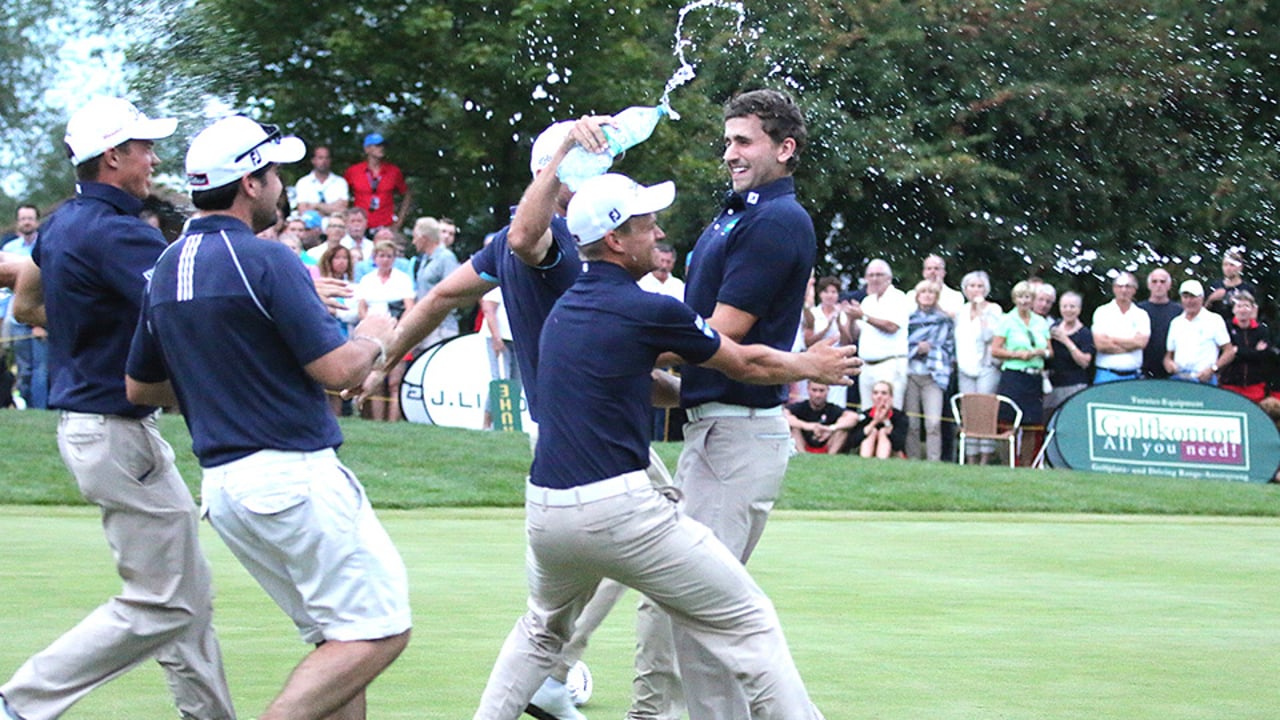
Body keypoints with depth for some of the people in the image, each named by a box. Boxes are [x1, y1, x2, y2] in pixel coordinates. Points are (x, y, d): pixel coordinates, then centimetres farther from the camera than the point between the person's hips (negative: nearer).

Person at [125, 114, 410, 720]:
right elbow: (338, 369, -14)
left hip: (220, 483, 9)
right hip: (293, 474, -9)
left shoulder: (166, 269, 11)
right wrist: (373, 337, 7)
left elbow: (140, 386, 19)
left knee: (340, 642, 14)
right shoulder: (264, 261, -13)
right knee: (378, 631, -6)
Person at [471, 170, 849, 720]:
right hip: (618, 510, -7)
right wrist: (814, 367, 24)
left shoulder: (563, 309, 15)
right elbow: (746, 365, 7)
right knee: (749, 625, 0)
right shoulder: (648, 311, -7)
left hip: (545, 510, 7)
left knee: (543, 629, 32)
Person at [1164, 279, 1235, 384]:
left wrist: (1212, 369, -12)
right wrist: (1168, 362, -2)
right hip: (1177, 379, 4)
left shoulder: (1214, 320, 5)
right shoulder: (1176, 323, 19)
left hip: (1204, 380, -4)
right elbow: (1169, 353, 22)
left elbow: (1230, 352, 2)